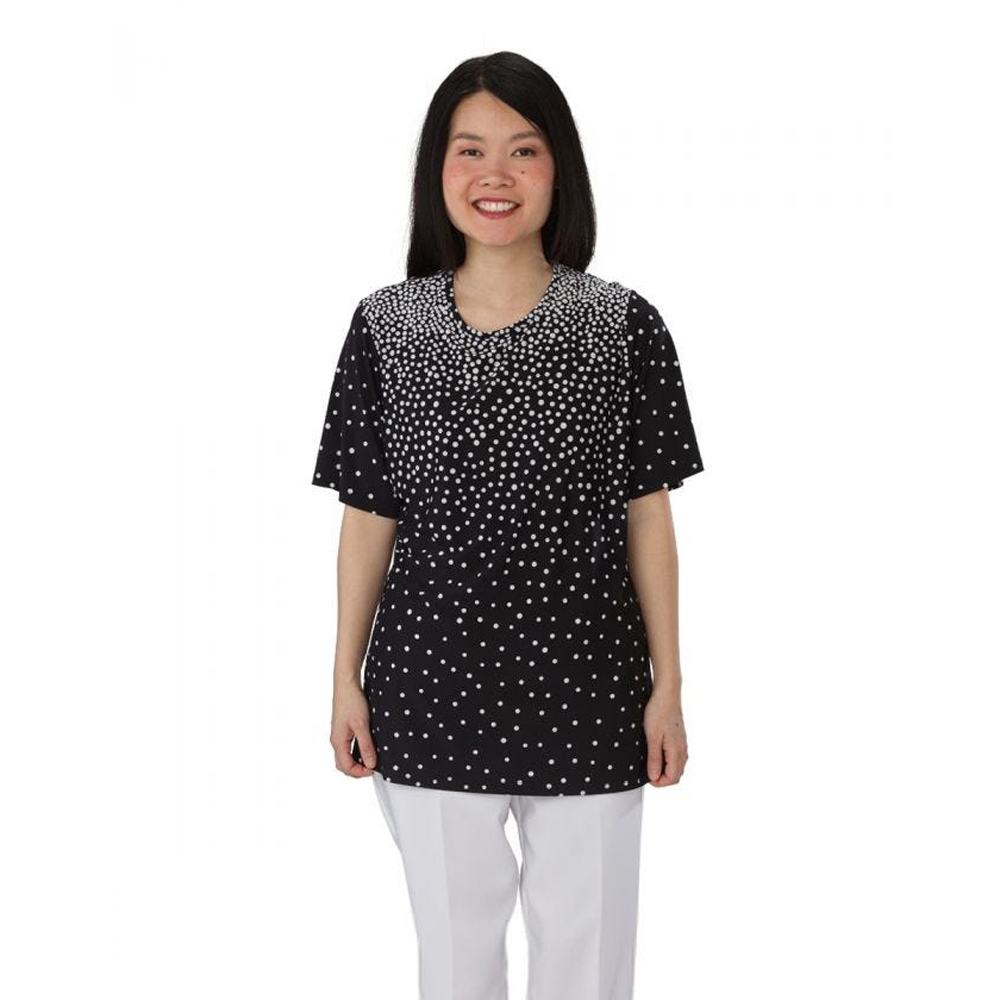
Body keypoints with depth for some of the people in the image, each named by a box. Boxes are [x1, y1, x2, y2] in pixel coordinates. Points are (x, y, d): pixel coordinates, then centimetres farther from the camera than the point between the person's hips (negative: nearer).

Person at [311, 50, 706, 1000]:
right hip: (431, 688, 1)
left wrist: (667, 685, 0)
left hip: (584, 688, 0)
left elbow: (647, 514, 0)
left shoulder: (623, 326, -4)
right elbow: (368, 515, 3)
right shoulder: (385, 326, -2)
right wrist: (346, 679, 4)